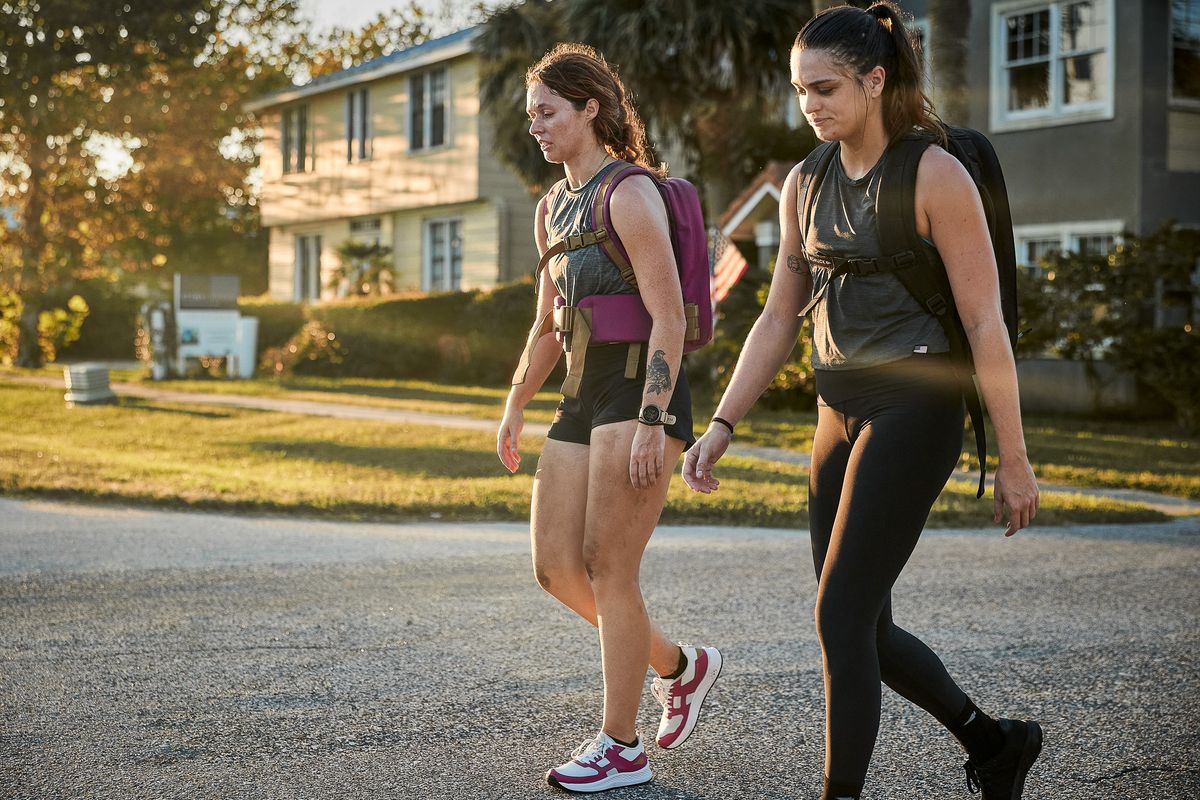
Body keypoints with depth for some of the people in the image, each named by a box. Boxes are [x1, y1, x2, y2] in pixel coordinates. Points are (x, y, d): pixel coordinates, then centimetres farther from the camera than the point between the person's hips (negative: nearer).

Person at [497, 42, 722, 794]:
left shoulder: (630, 194, -10)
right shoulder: (553, 208, 16)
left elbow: (669, 317, -17)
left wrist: (651, 425, -23)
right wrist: (515, 408, 24)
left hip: (641, 389, -8)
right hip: (586, 395, 9)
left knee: (608, 568, -7)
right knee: (555, 567, 4)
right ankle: (680, 665, 22)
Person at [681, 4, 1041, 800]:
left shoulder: (937, 175, -12)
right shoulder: (806, 183, 9)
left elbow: (986, 323, -12)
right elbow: (779, 321, 11)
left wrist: (1015, 460, -11)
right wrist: (721, 426, 1)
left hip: (914, 412, -8)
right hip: (843, 415, 8)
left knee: (841, 617, -11)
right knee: (864, 627, 11)